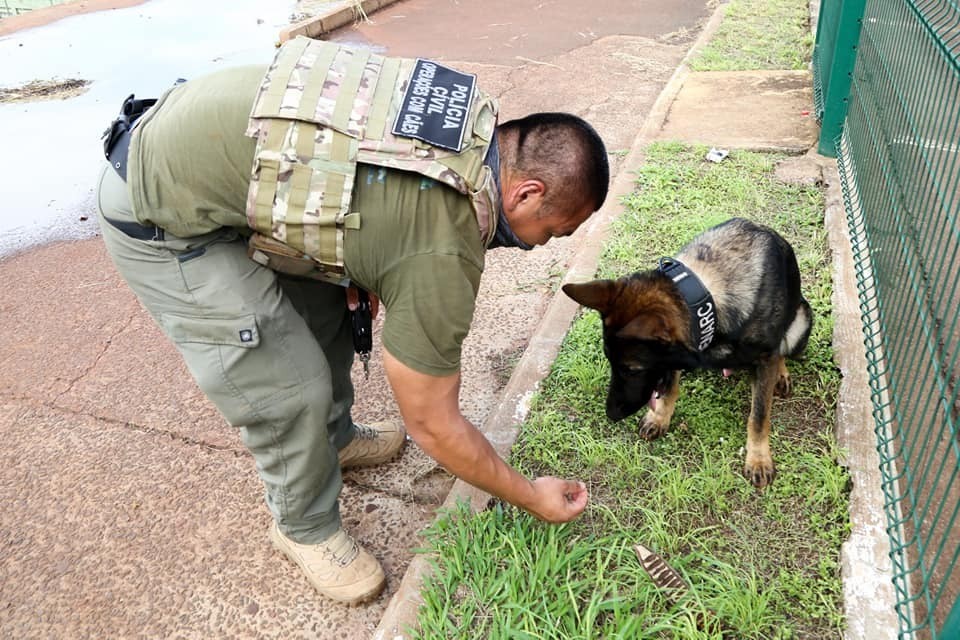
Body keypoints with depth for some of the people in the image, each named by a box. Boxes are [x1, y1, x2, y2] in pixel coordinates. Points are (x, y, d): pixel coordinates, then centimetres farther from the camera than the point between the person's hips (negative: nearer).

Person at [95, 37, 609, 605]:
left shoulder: (469, 117, -3)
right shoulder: (444, 255, -25)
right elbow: (433, 426, -12)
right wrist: (532, 496, 2)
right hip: (162, 215, -9)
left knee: (329, 306, 18)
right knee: (292, 391, -6)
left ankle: (335, 439, 42)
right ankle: (306, 528, 22)